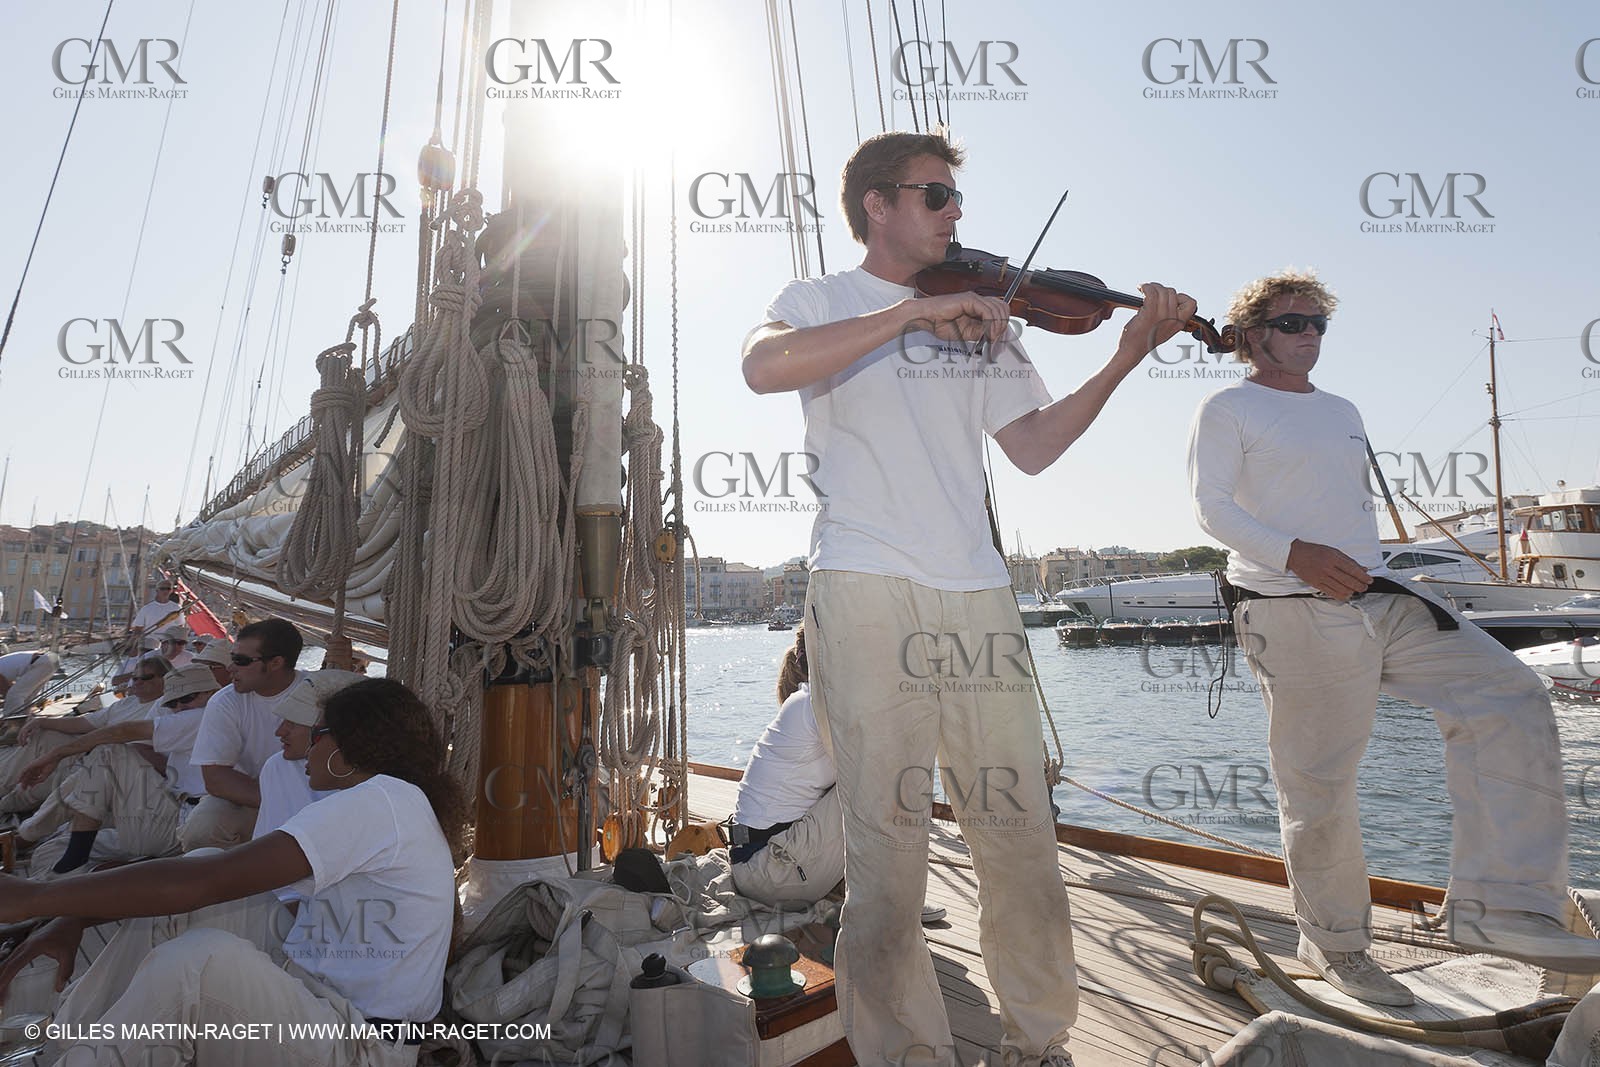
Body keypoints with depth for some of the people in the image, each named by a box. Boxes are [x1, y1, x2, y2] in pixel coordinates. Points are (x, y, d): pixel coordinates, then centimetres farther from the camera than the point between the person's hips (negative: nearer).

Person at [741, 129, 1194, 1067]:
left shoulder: (982, 318, 21)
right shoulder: (821, 302, 10)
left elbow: (1033, 446, 12)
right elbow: (763, 367, -15)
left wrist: (1125, 359, 1)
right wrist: (917, 310, -16)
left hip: (978, 593, 4)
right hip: (868, 593, -4)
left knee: (1021, 831, 6)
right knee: (889, 836, -4)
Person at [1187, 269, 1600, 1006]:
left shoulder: (1342, 412, 23)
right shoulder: (1227, 410, -1)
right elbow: (1212, 507, -13)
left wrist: (1373, 576, 19)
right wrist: (1295, 553, -26)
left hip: (1379, 603, 8)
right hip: (1292, 616, -7)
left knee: (1507, 696, -8)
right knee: (1317, 789, 0)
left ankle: (1498, 906, -6)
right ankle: (1334, 942, 20)